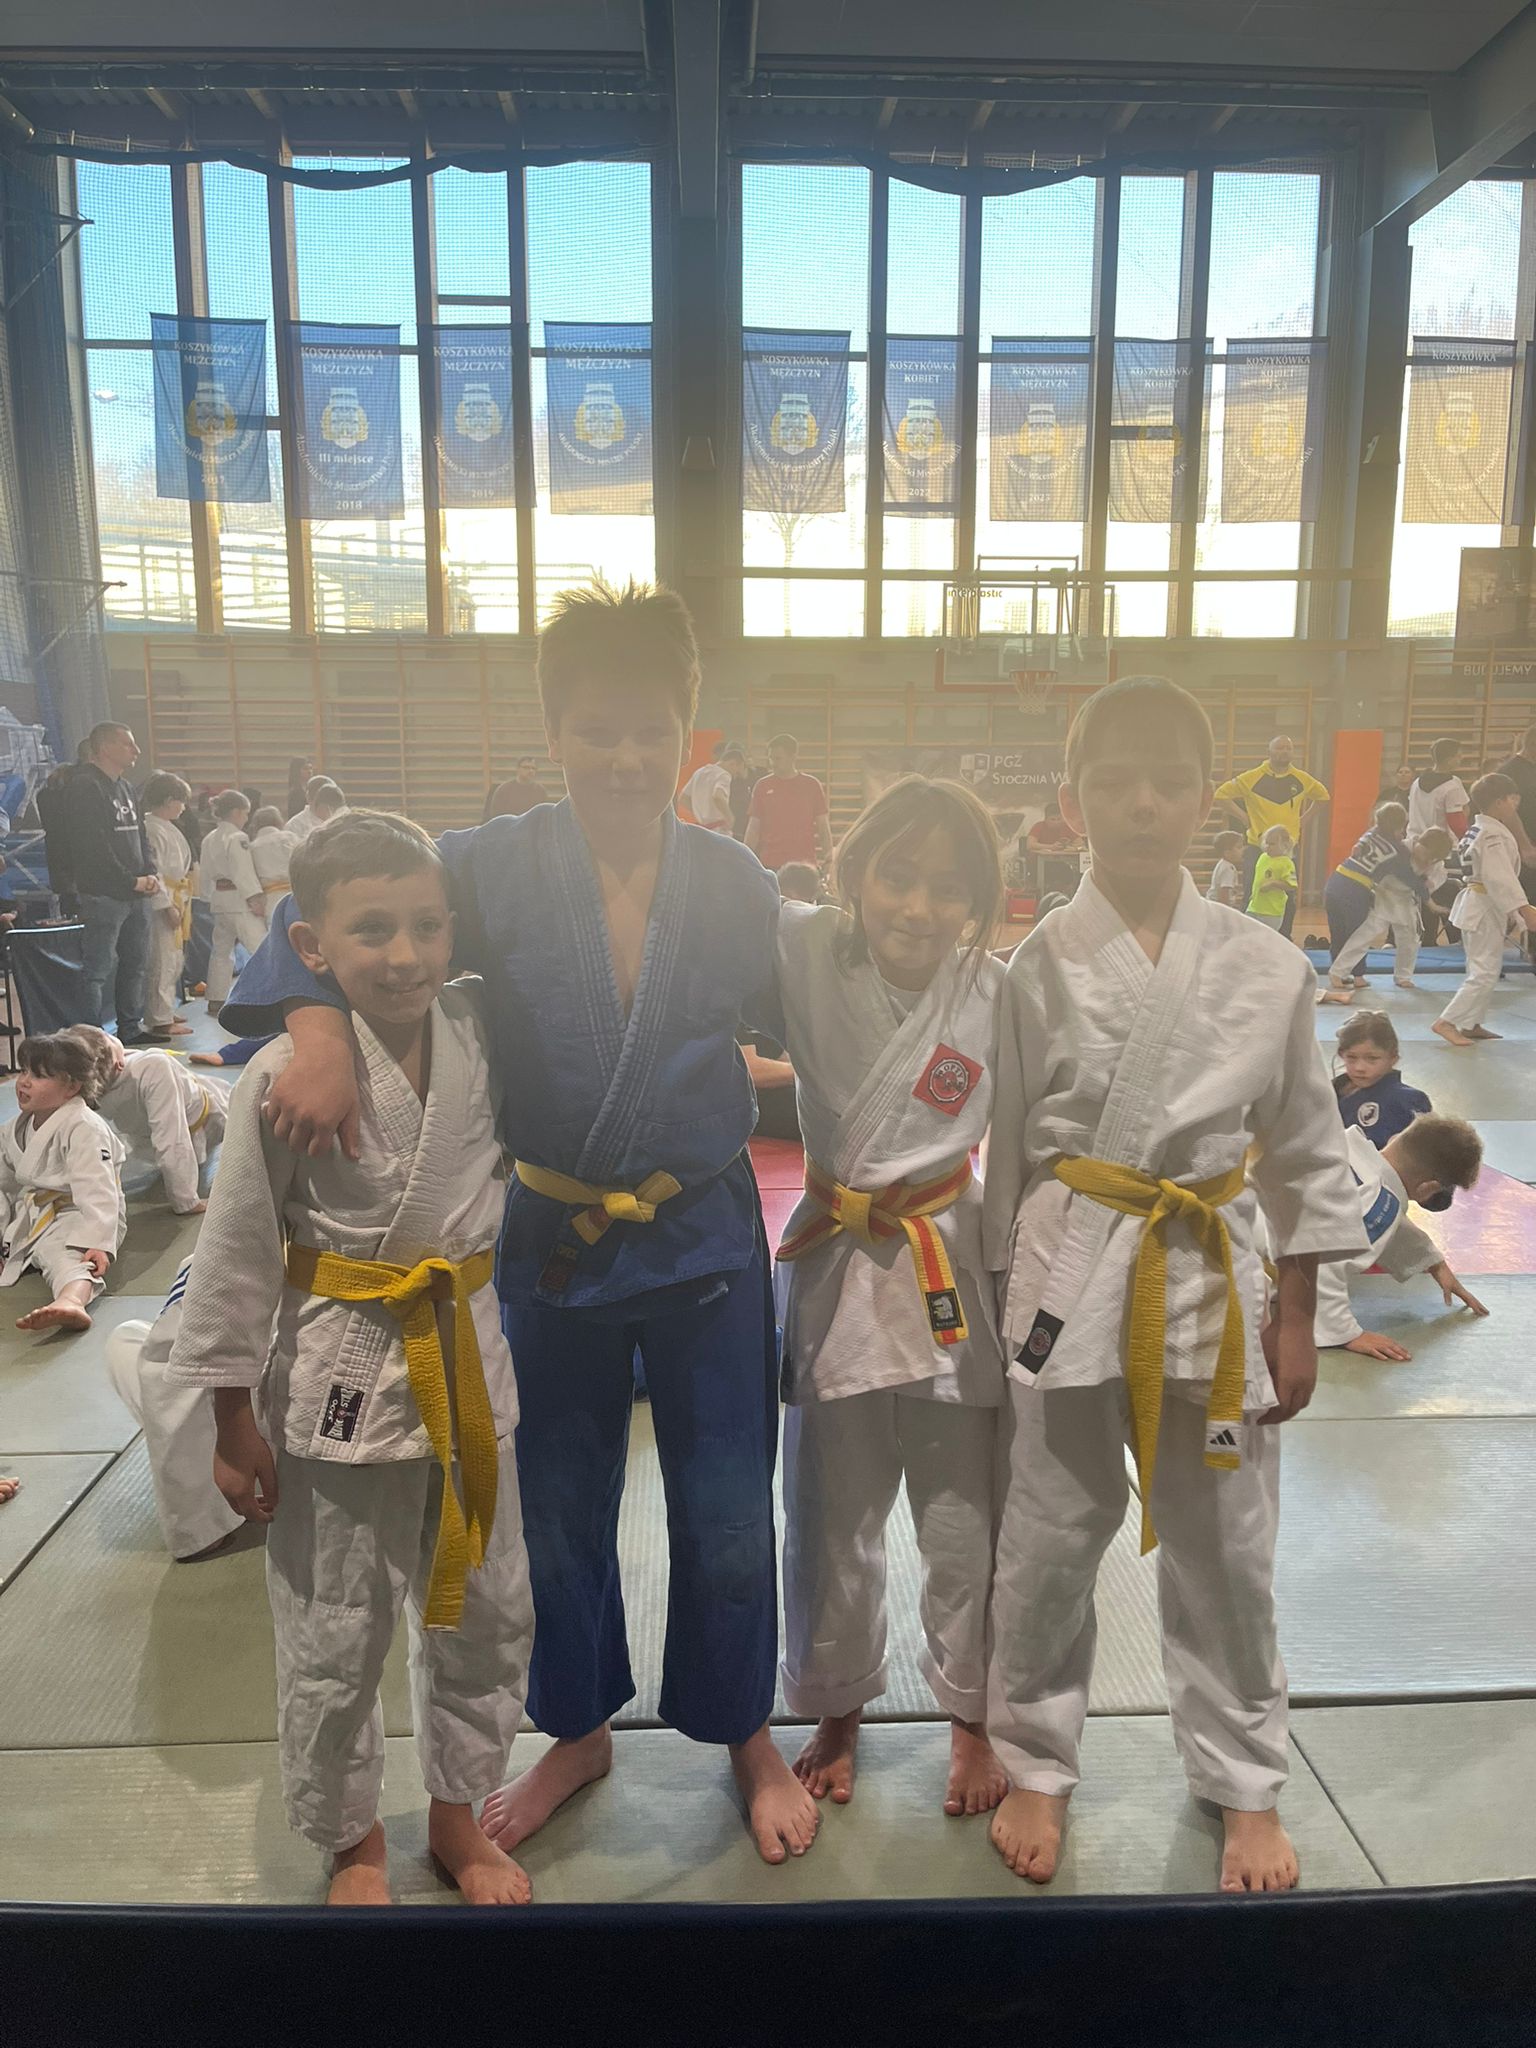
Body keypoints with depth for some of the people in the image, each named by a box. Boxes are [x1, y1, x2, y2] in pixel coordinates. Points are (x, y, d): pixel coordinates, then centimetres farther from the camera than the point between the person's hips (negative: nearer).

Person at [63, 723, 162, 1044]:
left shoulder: (125, 787, 18)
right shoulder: (84, 786, -10)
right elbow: (95, 846, -17)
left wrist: (150, 874, 3)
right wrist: (132, 881, -15)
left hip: (135, 894, 9)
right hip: (103, 894, -9)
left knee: (136, 963, 14)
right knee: (99, 968, -6)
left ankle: (131, 1027, 25)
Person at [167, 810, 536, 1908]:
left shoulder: (482, 1037, -5)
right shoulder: (285, 1076, -17)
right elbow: (236, 1254, -10)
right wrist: (234, 1419, -6)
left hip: (467, 1361, 5)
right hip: (337, 1375, -4)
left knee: (488, 1613, 18)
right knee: (333, 1640, 12)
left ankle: (458, 1815, 43)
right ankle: (352, 1838, 40)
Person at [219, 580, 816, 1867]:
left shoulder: (736, 885, -7)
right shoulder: (492, 869, -11)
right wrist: (320, 1030, -25)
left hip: (706, 1238, 0)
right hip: (554, 1241, 1)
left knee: (727, 1511, 12)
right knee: (561, 1510, 18)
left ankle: (746, 1736, 40)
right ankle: (579, 1734, 45)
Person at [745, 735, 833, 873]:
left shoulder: (811, 785, 2)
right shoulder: (763, 786, 4)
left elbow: (823, 826, 5)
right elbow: (753, 827, 6)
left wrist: (828, 859, -3)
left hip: (804, 862, 0)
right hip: (770, 864, 0)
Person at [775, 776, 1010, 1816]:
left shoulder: (999, 995, -11)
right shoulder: (803, 952, -12)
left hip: (954, 1268, 0)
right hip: (834, 1262, 1)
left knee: (966, 1526, 13)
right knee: (830, 1522, 17)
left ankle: (972, 1721, 41)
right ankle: (837, 1714, 43)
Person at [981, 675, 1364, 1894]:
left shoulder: (1269, 967, -2)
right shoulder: (1041, 966, -6)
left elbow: (1305, 1150, 5)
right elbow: (1008, 1148, 1)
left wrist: (1296, 1318, 6)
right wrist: (1008, 1293, 3)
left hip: (1218, 1276, 2)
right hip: (1074, 1275, -1)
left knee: (1227, 1549, 15)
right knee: (1051, 1540, 10)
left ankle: (1244, 1783, 40)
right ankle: (1037, 1764, 35)